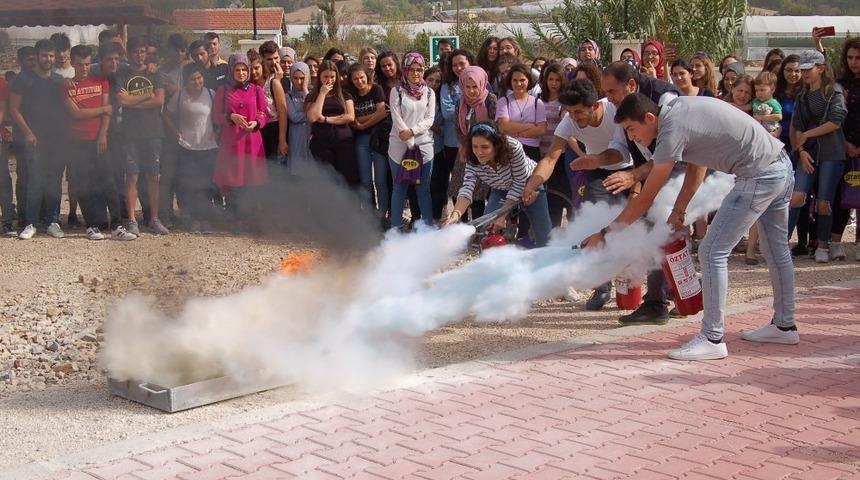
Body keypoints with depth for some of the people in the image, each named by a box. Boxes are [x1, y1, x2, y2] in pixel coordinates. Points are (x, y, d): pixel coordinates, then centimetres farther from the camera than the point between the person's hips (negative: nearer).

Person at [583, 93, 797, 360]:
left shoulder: (672, 133, -17)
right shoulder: (679, 106, 8)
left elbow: (645, 200, -13)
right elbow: (697, 167, 18)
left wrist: (604, 233, -5)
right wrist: (678, 211, 16)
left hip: (759, 176, -10)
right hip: (781, 165, 10)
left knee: (712, 253, -5)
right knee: (777, 250, 23)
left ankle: (712, 339, -1)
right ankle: (784, 326, 38)